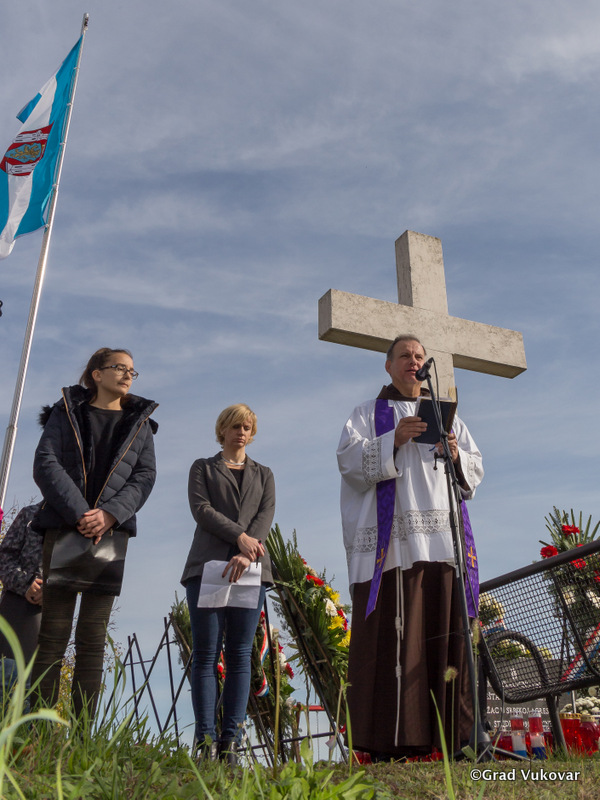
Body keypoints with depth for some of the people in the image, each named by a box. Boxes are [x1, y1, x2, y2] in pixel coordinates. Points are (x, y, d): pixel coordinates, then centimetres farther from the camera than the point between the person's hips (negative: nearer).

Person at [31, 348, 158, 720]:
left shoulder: (140, 422, 16)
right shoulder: (66, 412, 10)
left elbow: (145, 476, 5)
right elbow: (46, 464, -2)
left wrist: (110, 515, -11)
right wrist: (80, 514, -14)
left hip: (111, 532, 1)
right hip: (64, 526, -1)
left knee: (93, 636, 0)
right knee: (54, 629, -3)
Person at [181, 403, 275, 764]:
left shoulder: (263, 474, 21)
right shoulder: (203, 468, 16)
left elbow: (266, 515, 5)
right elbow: (202, 509, 0)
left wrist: (246, 554, -13)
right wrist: (240, 537, -14)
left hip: (251, 569, 2)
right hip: (208, 566, -1)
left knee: (240, 654, -2)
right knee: (206, 653, -5)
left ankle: (231, 740, 0)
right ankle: (206, 739, -3)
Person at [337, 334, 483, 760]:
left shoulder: (447, 416, 24)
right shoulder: (369, 414, 15)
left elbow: (476, 469, 16)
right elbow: (349, 459, -2)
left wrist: (456, 455, -6)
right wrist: (393, 441, -16)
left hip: (441, 537, 3)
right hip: (392, 539, -3)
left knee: (446, 628, -2)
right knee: (391, 631, -9)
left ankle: (455, 733, 3)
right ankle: (389, 740, -6)